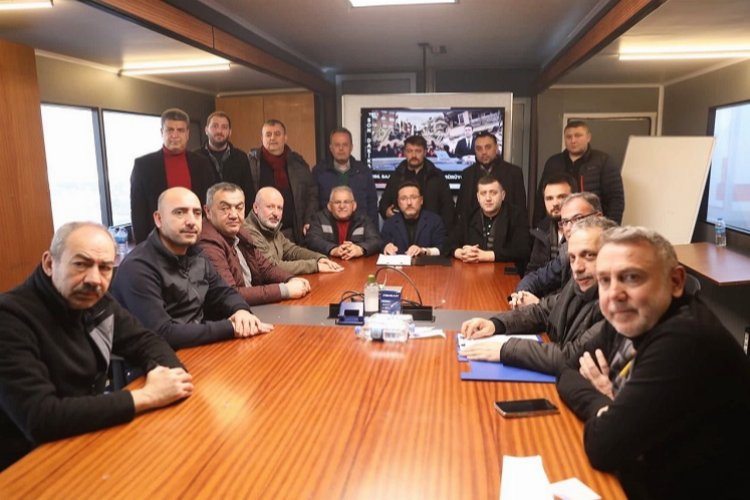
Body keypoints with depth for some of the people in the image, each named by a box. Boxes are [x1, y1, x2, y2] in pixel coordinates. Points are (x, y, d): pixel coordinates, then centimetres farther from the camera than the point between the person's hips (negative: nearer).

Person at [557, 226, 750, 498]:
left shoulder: (684, 341, -29)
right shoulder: (632, 320, -3)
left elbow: (603, 447, -28)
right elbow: (570, 374, 2)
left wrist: (606, 407, -8)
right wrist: (606, 406, -16)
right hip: (637, 475, 6)